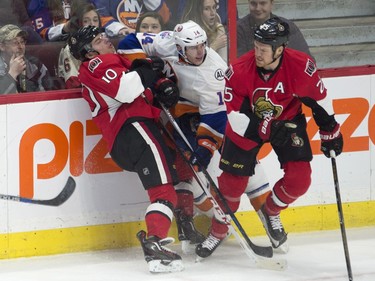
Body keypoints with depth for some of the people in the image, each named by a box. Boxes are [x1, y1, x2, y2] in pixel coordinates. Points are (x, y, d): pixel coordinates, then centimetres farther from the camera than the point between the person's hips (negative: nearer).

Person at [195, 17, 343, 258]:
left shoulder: (302, 67, -27)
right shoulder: (240, 71, -30)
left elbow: (318, 98, -9)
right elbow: (236, 114, -25)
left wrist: (330, 131, -1)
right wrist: (264, 131, -36)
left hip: (287, 120, 1)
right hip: (248, 124, -1)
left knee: (299, 179, -11)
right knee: (233, 181, -1)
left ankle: (270, 212, 19)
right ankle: (218, 231, 24)